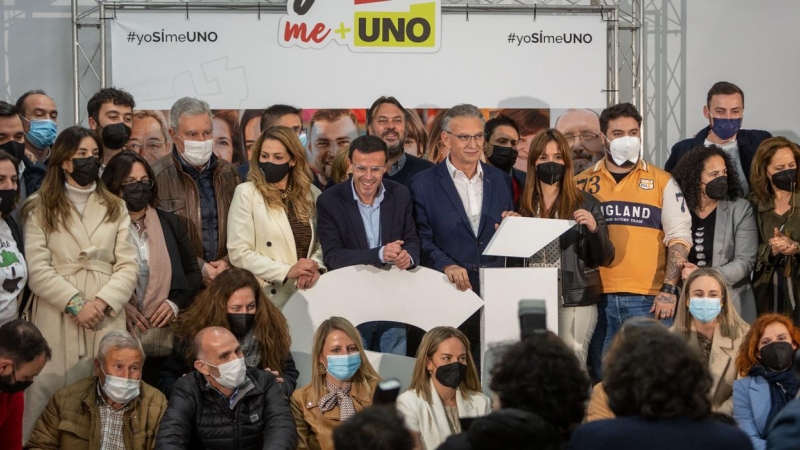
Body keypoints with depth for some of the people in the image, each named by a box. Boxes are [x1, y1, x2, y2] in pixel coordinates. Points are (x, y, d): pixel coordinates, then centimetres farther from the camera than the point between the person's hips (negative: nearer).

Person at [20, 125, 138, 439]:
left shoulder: (115, 208, 15)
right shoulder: (39, 209, 7)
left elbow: (128, 266, 6)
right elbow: (37, 269, -3)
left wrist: (102, 301, -10)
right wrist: (75, 303, -13)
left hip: (106, 318, 2)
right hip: (56, 317, -2)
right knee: (52, 395, -6)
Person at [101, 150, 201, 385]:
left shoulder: (169, 223, 15)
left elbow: (192, 271, 17)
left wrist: (176, 303, 1)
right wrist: (119, 306, -14)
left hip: (165, 336, 3)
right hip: (119, 336, -3)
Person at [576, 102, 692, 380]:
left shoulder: (662, 182, 5)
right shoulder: (583, 184, 10)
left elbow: (679, 239, 1)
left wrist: (669, 291, -8)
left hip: (650, 299, -2)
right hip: (598, 298, 2)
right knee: (602, 378, 6)